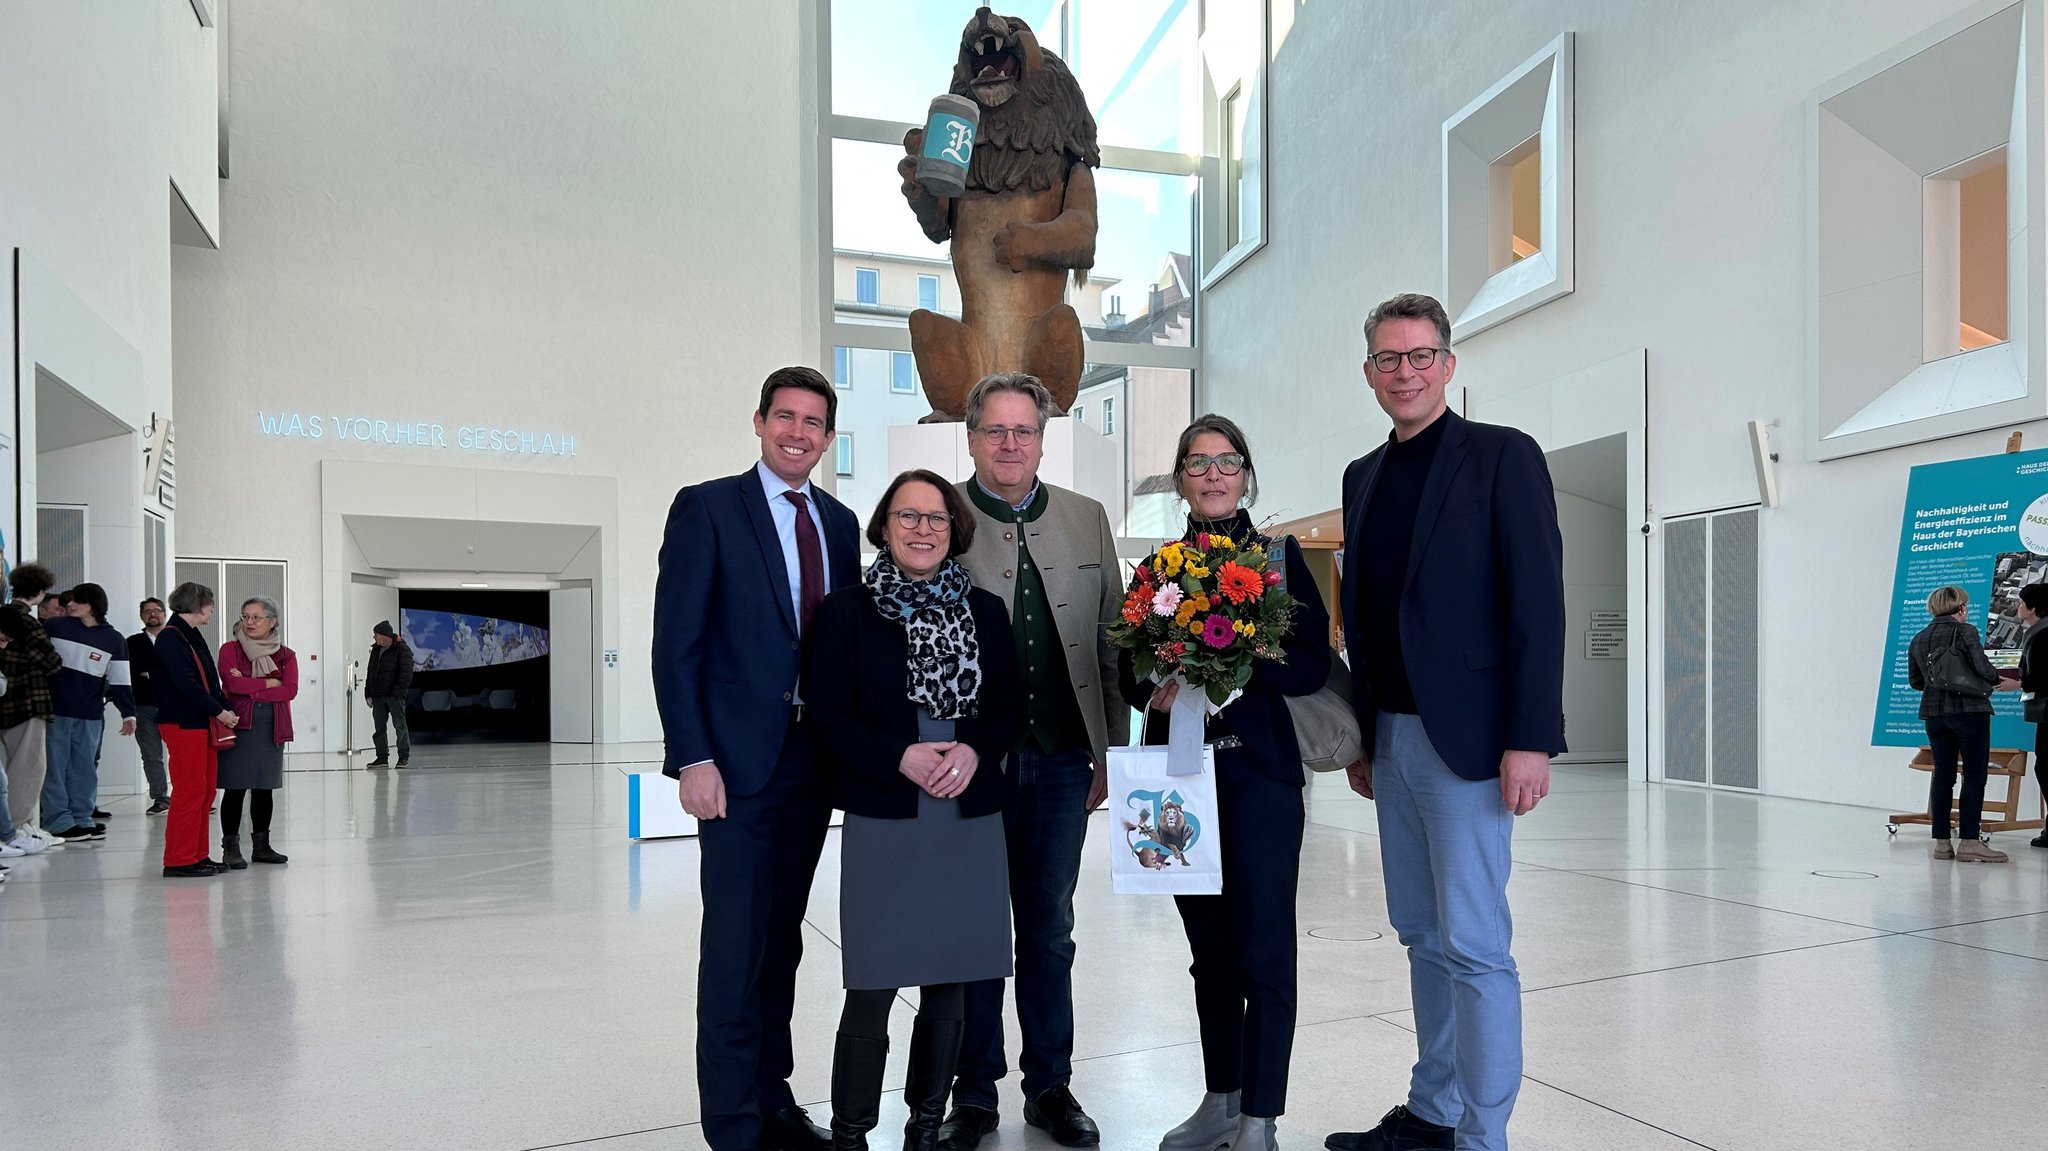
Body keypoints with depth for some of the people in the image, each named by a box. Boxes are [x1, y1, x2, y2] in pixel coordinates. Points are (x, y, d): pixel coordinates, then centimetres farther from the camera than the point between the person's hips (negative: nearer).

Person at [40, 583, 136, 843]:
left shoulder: (114, 640, 4)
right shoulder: (55, 627, 3)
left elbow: (119, 682, 3)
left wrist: (128, 713, -3)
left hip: (90, 716, 1)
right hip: (55, 711, -1)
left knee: (84, 768, 7)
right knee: (55, 767, 0)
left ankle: (81, 819, 14)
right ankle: (59, 822, 5)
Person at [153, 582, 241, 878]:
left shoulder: (194, 637, 19)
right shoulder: (170, 638, -11)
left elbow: (209, 680, 18)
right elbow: (185, 684, -18)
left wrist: (228, 710, 6)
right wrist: (219, 711, -13)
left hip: (203, 723, 10)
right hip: (182, 723, -10)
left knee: (205, 791, 11)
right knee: (189, 792, -8)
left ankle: (197, 856, 17)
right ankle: (179, 861, -2)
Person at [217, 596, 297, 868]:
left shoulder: (286, 655, 7)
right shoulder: (230, 649, 1)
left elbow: (290, 691, -7)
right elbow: (232, 683, -15)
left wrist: (250, 689, -11)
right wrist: (269, 683, -8)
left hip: (271, 730, 3)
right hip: (238, 727, -3)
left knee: (264, 789, 10)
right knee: (235, 789, -2)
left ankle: (261, 846, 20)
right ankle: (230, 848, 6)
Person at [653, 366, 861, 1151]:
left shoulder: (839, 522, 12)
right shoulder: (707, 506, -4)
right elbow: (675, 642, -9)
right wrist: (692, 757, -15)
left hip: (816, 758, 5)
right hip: (739, 760, -5)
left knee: (782, 940, 14)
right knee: (735, 947, 0)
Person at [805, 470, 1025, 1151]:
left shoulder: (985, 611, 9)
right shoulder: (846, 610, 1)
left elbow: (1011, 706, 9)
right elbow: (826, 716, -4)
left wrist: (974, 750, -11)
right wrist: (901, 758, -17)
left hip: (971, 819, 3)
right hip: (882, 821, -3)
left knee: (949, 986, 11)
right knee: (871, 992, 0)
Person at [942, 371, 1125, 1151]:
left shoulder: (1087, 520, 7)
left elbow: (1111, 640, 8)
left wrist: (1111, 749, 5)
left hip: (1063, 761, 3)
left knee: (1050, 928, 14)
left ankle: (1050, 1086, 29)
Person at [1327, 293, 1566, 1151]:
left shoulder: (1502, 456, -4)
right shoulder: (1363, 475, 14)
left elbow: (1537, 605, -10)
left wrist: (1530, 740, -16)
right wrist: (1360, 738, 15)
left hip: (1464, 739, -6)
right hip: (1390, 738, 7)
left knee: (1473, 944, -3)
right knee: (1423, 936, 15)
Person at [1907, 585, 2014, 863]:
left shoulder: (1919, 639, 10)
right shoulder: (1965, 631, -6)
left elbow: (1915, 681, 13)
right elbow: (1982, 667, -11)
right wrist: (2000, 681, 8)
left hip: (1934, 712, 5)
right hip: (1969, 710, -5)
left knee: (1943, 775, 9)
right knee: (1975, 775, 0)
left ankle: (1942, 842, 9)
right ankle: (1969, 843, -4)